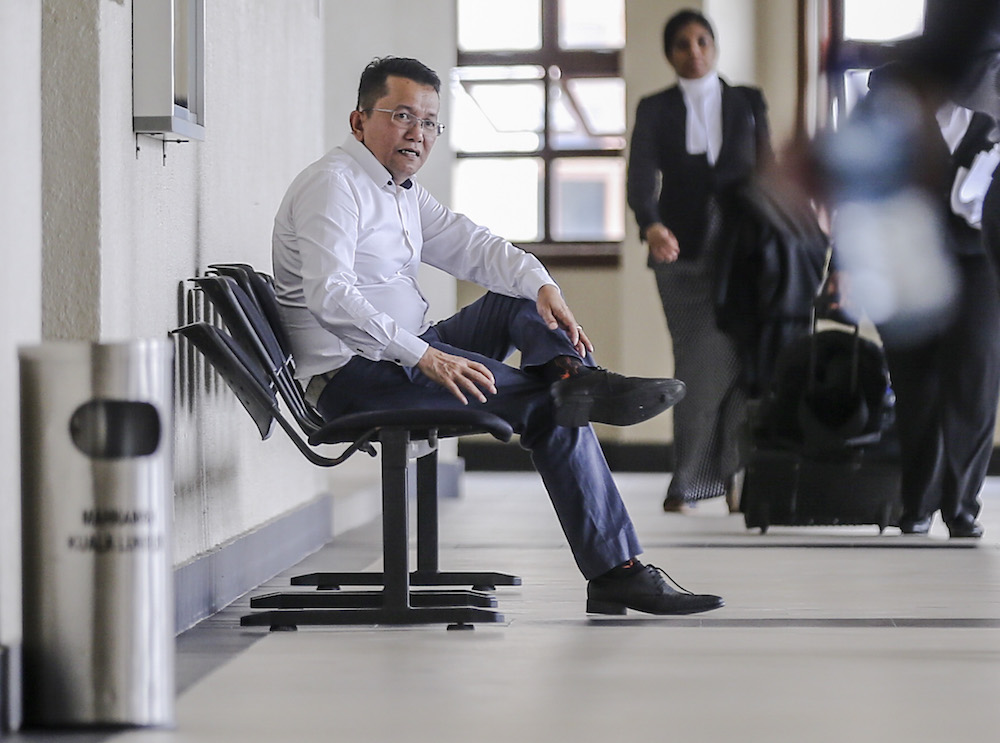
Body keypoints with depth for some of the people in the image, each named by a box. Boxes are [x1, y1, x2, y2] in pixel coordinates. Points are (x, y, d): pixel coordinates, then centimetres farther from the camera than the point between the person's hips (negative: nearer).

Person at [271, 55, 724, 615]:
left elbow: (473, 246, 10)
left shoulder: (405, 192, 19)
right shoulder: (333, 185, -12)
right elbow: (329, 296, -27)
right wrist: (424, 356, -35)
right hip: (353, 375, -10)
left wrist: (541, 284, -13)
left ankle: (574, 377, -29)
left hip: (404, 354, 10)